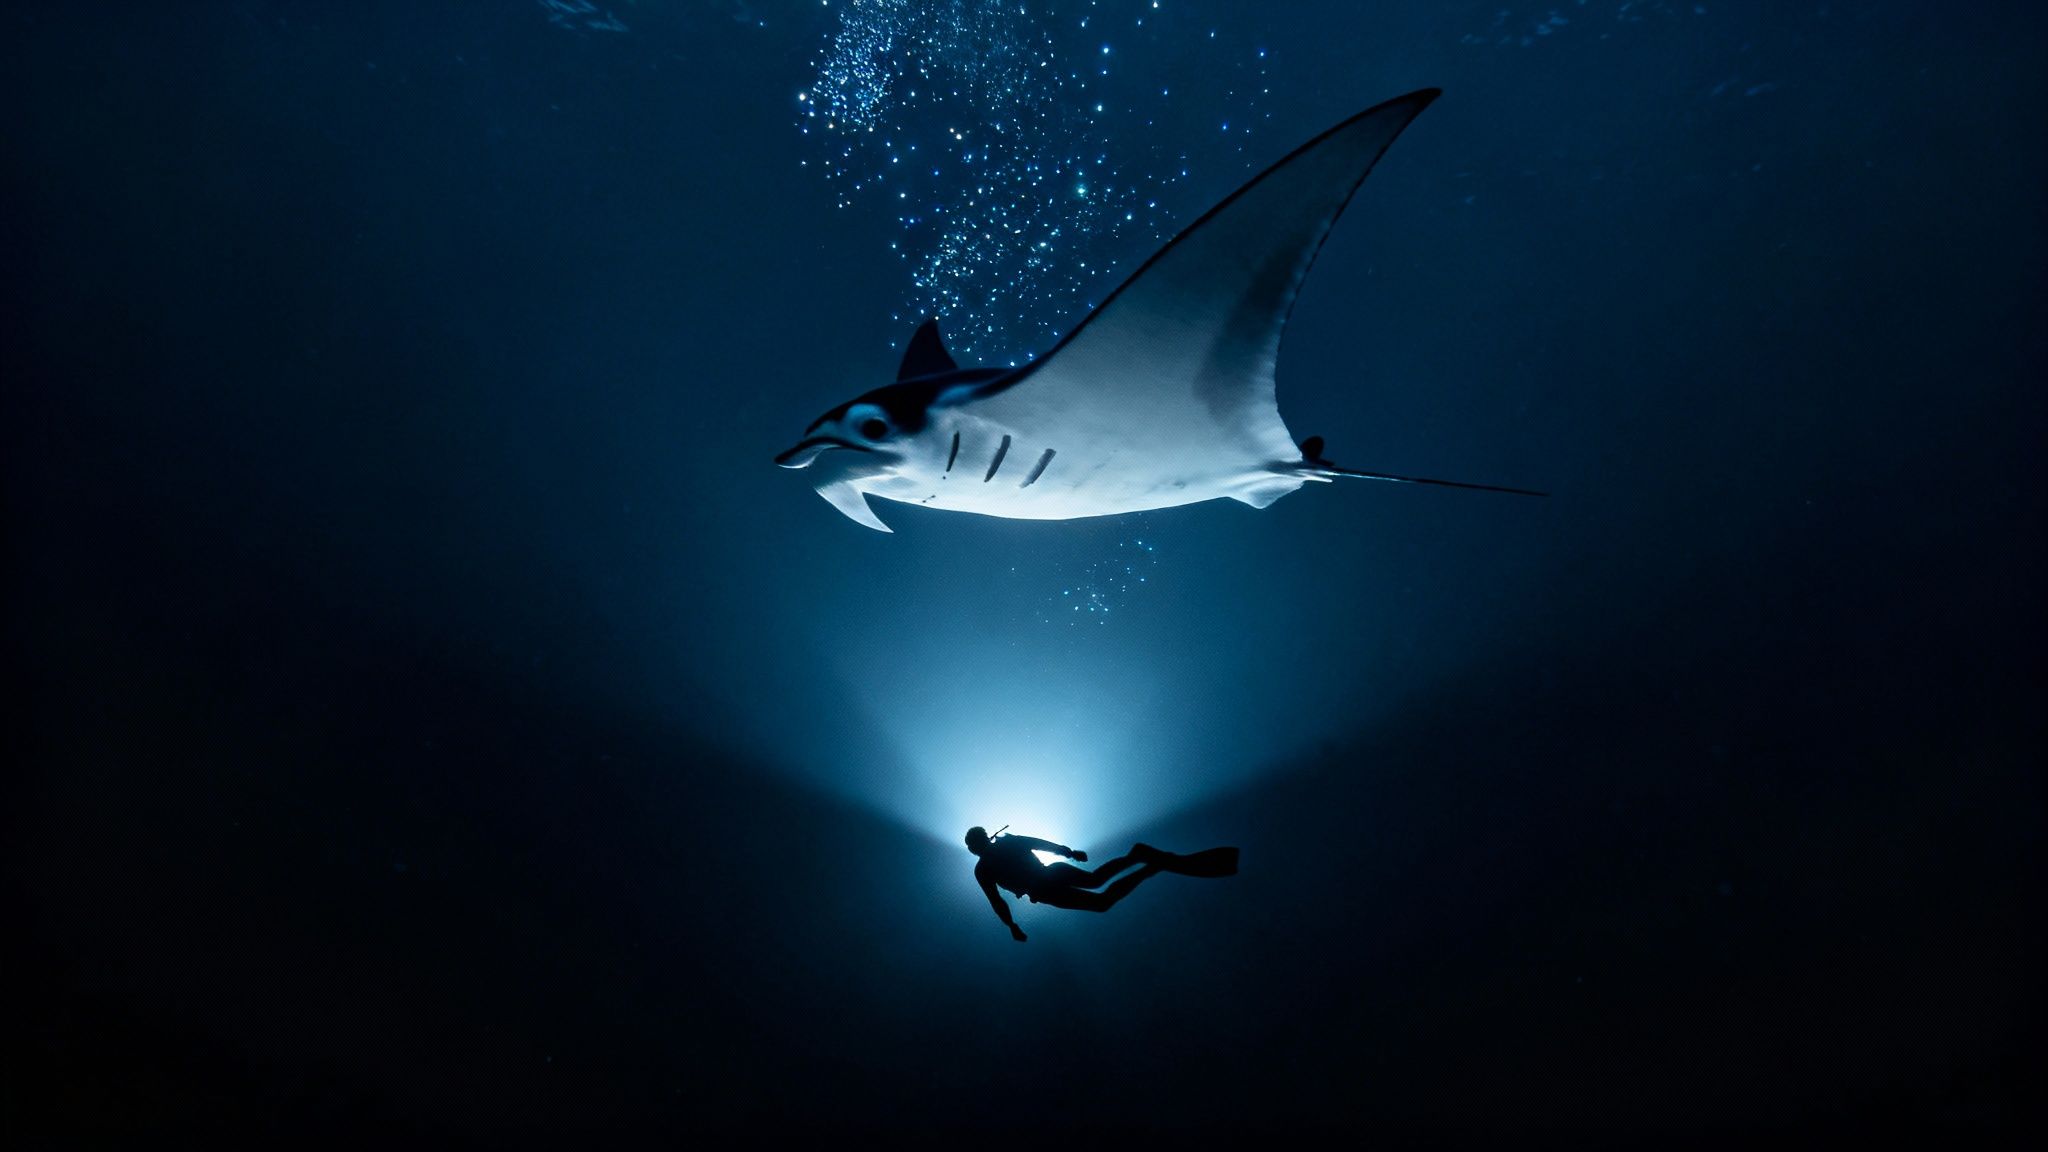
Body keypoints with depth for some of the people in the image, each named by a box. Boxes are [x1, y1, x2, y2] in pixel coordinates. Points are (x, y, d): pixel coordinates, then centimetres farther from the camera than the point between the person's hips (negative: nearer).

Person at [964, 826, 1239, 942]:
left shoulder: (982, 871, 4)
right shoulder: (1008, 841, 16)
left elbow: (996, 901, 2)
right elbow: (1042, 843, 13)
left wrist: (1012, 926, 11)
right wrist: (1070, 852, 21)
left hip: (1045, 891, -4)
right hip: (1052, 873, 4)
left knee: (1101, 901, -4)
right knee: (1095, 879, 24)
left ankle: (1154, 866, -28)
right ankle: (1134, 857, -9)